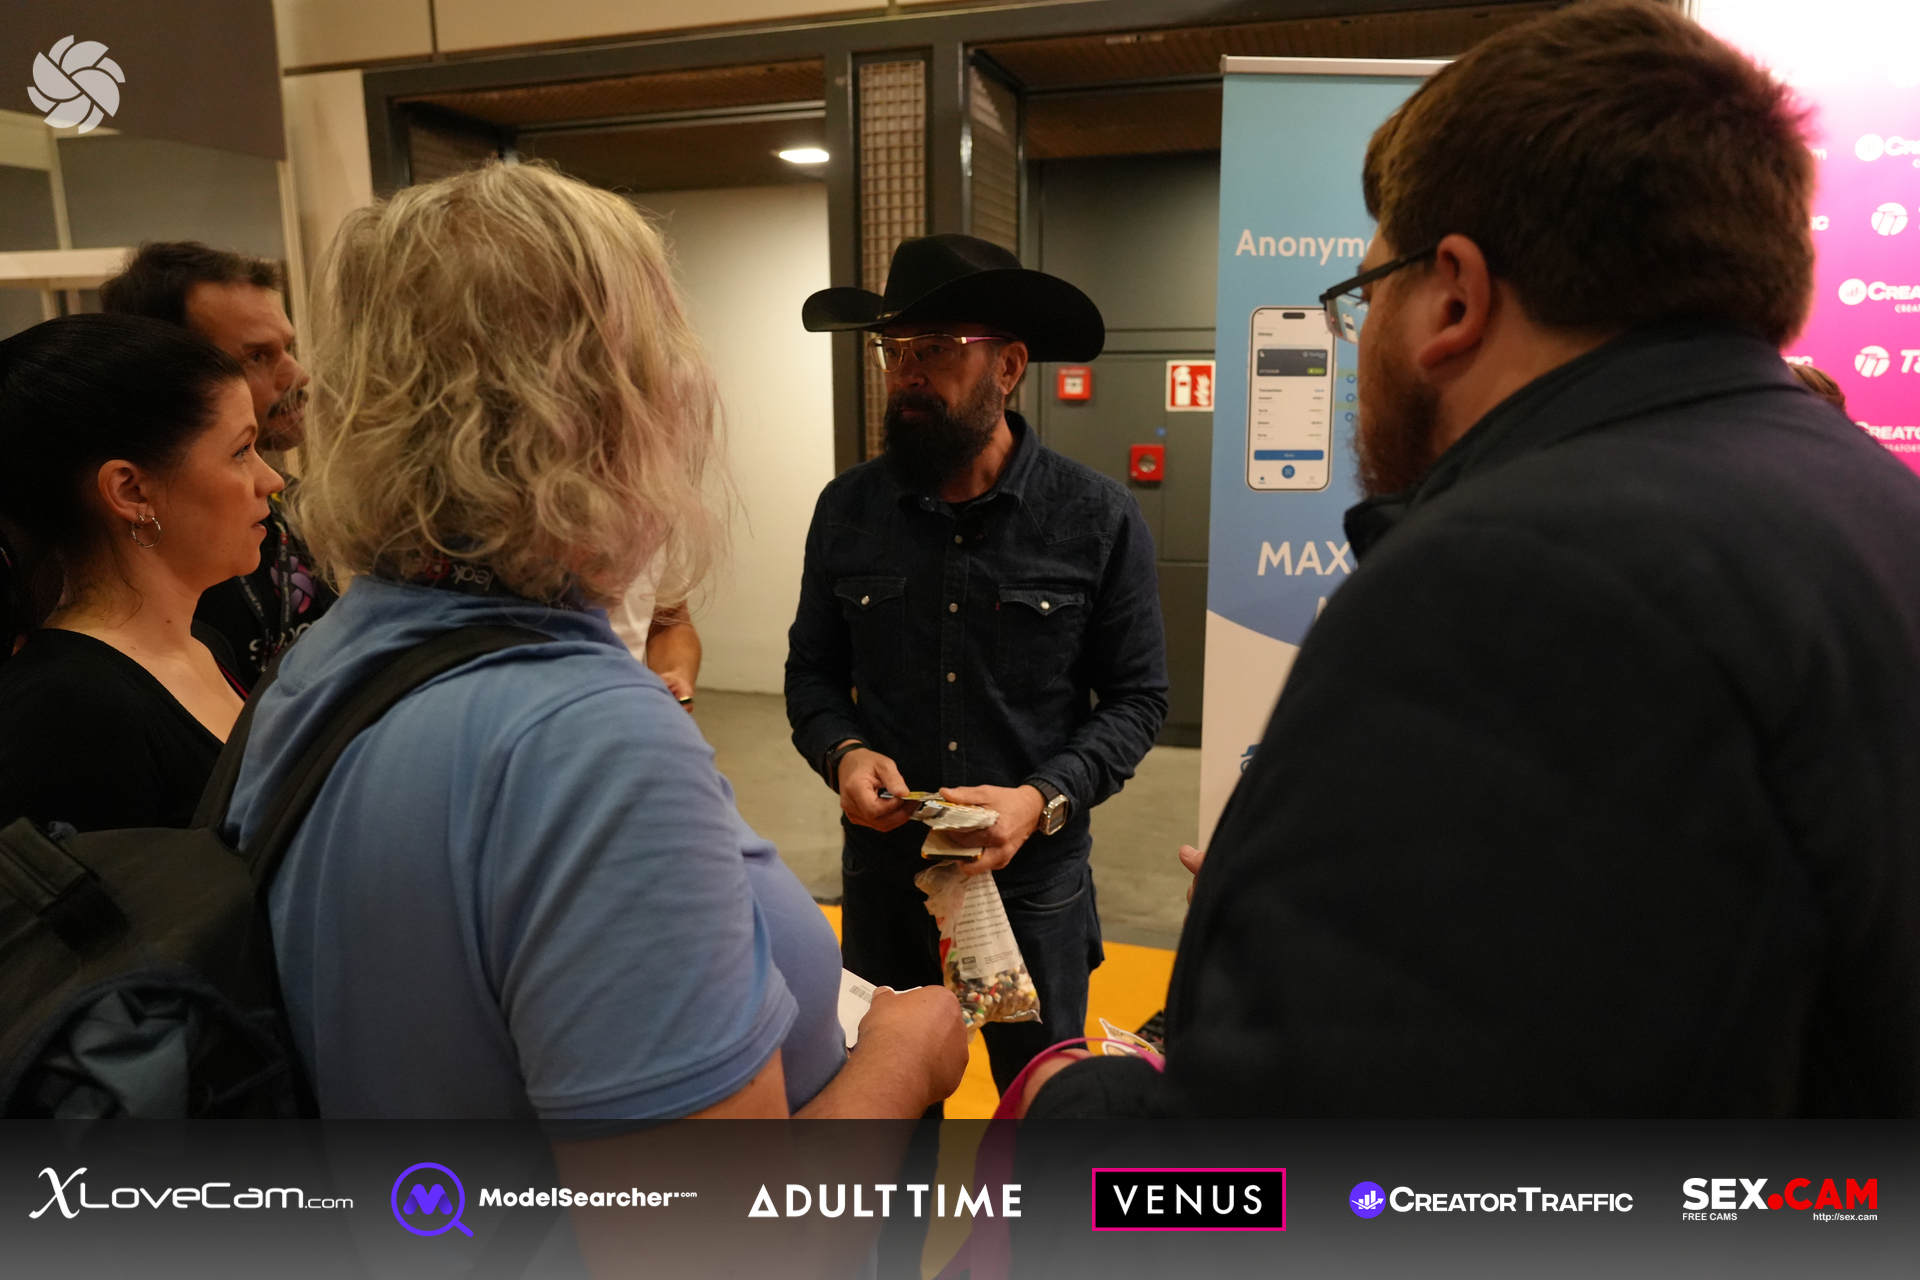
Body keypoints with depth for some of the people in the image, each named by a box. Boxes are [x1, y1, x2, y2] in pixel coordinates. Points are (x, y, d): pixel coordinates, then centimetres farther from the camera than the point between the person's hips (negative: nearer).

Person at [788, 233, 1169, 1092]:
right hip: (882, 874, 3)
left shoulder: (1098, 520, -10)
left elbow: (1137, 698, -6)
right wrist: (844, 752, -14)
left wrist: (1045, 798, -21)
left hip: (1035, 881, -2)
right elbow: (811, 669, 6)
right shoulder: (847, 511, -3)